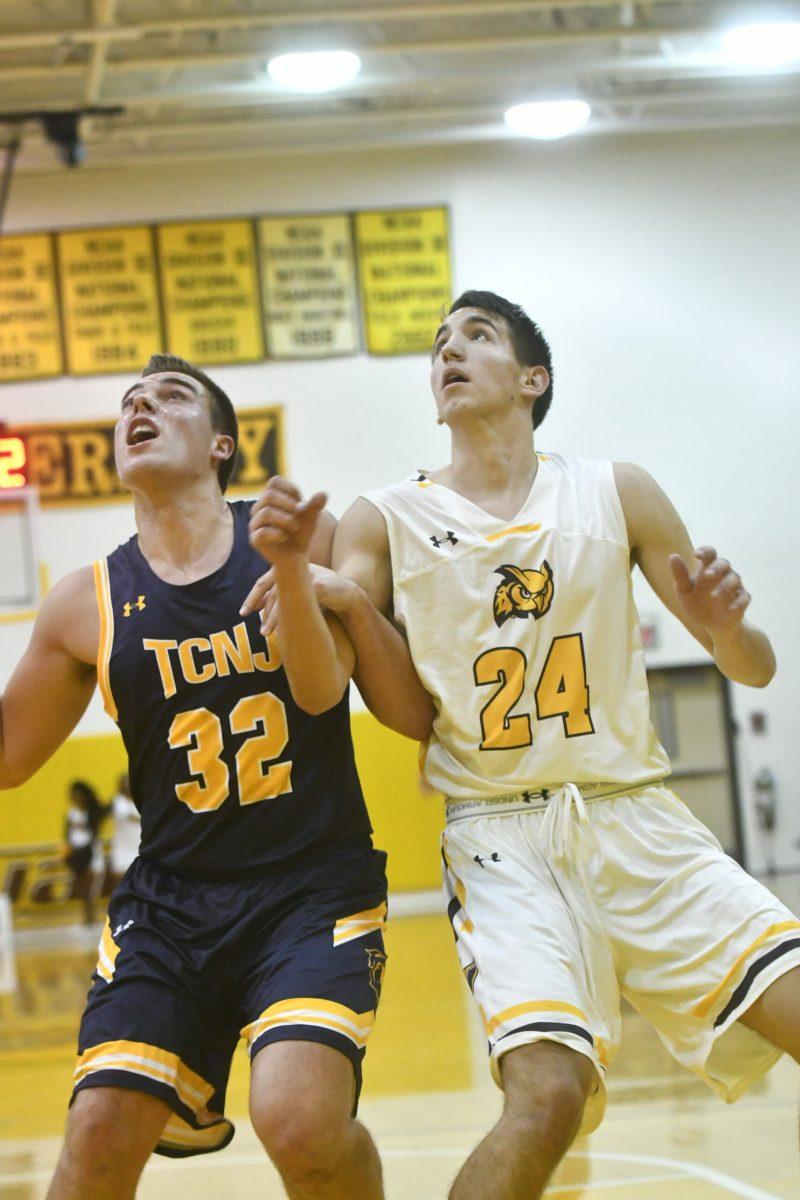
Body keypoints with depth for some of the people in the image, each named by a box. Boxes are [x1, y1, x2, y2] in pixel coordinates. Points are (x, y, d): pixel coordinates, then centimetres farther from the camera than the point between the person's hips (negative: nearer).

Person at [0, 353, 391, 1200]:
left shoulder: (304, 535, 0)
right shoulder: (89, 605, 5)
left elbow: (321, 690, -12)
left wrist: (290, 568, -29)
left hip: (315, 891, -2)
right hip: (169, 899, 3)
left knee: (300, 1119, -24)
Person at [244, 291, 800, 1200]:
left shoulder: (616, 494, 6)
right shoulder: (384, 522, 4)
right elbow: (406, 711, 1)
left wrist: (725, 630, -15)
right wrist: (346, 599, -15)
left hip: (635, 817, 2)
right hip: (500, 838, -2)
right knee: (549, 1094, -23)